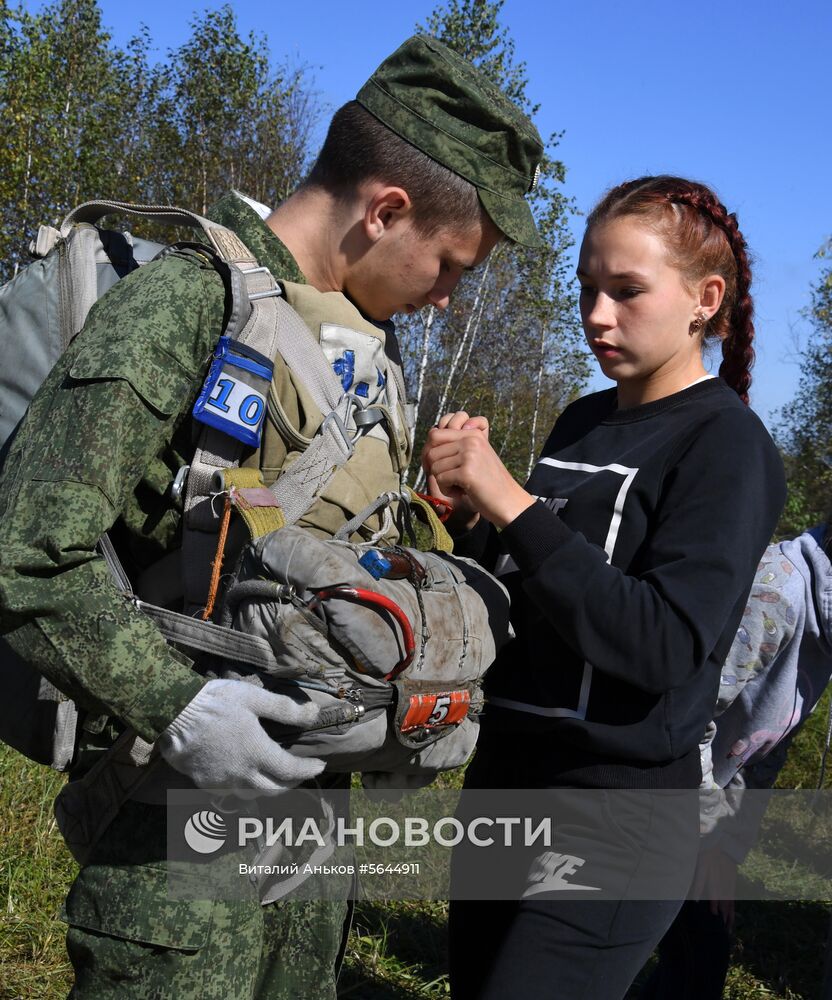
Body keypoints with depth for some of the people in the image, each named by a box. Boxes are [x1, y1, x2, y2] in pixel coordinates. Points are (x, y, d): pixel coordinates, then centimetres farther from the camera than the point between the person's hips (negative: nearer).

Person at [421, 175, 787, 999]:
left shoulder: (726, 443, -12)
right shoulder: (584, 422, 8)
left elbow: (668, 645, -22)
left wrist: (511, 503, -24)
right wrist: (466, 514, -7)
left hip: (615, 815, -7)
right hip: (503, 775, 7)